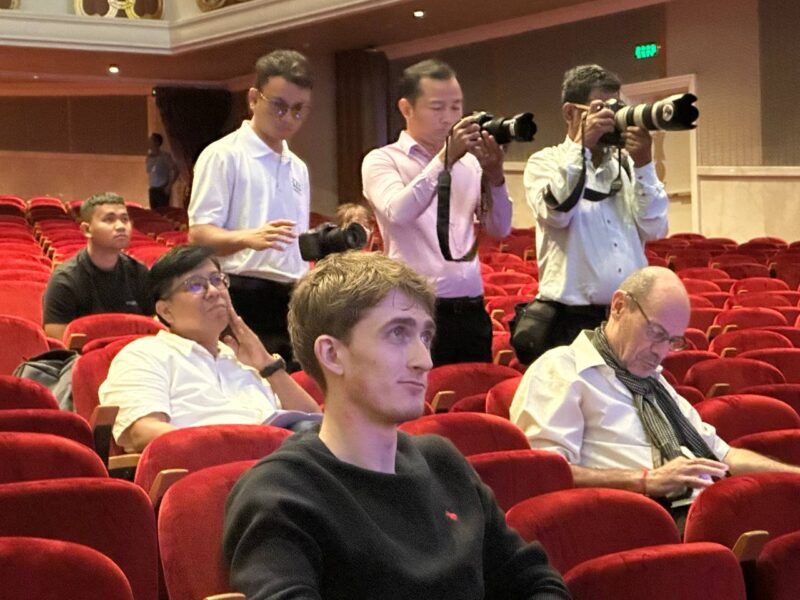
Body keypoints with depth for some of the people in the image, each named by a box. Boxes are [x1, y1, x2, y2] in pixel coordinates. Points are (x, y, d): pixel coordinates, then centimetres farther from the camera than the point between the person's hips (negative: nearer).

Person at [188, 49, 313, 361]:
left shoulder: (298, 168, 19)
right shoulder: (224, 155, -5)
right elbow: (199, 234, -14)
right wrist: (248, 238, -31)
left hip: (293, 301, 7)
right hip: (243, 300, -7)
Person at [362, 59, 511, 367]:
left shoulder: (469, 162, 12)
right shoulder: (382, 160, 0)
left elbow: (499, 229, 10)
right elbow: (398, 212, -19)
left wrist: (495, 176, -6)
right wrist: (445, 159, -20)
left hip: (471, 311, 5)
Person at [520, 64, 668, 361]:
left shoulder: (626, 165, 11)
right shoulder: (545, 163, 2)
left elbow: (654, 229, 3)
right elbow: (556, 212, -17)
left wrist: (643, 164, -6)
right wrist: (583, 145, -15)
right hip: (571, 320, -3)